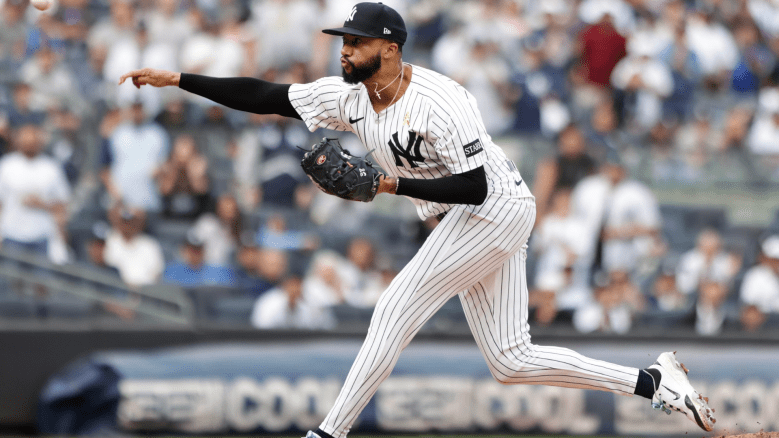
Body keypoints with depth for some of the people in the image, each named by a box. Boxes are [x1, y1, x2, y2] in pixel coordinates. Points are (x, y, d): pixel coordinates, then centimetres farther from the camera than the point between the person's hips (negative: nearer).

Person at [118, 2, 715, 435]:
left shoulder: (439, 103, -24)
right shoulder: (349, 96, -1)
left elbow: (474, 186, -25)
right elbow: (263, 97, -2)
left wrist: (393, 186, -29)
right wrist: (178, 80, -9)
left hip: (496, 210, -9)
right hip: (473, 221, 9)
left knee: (396, 310, -13)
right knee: (510, 361, 6)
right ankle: (652, 382, 10)